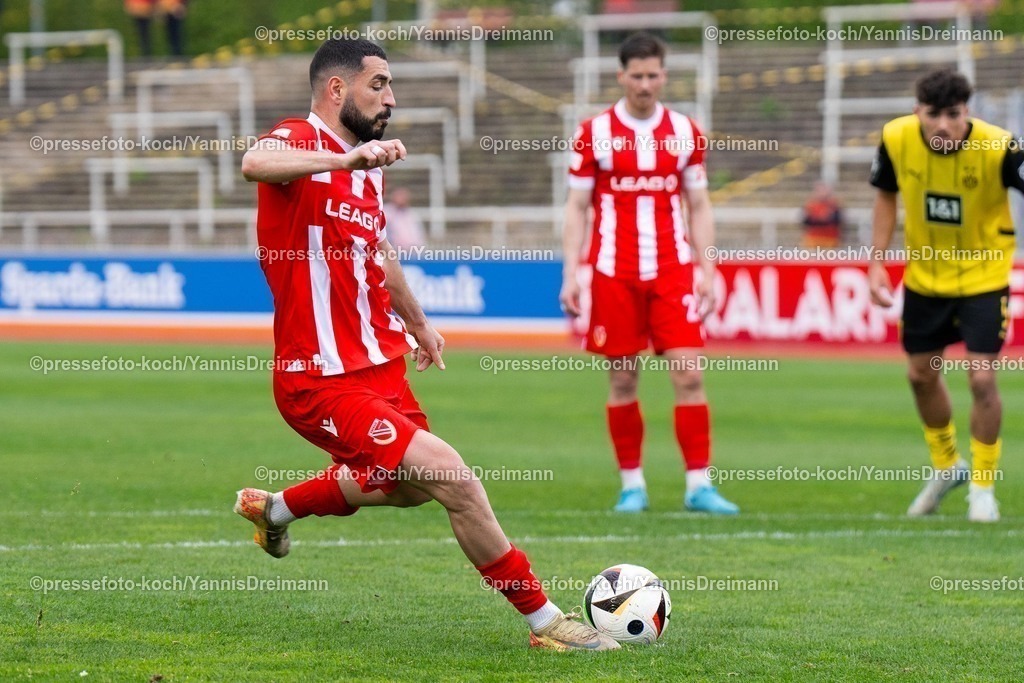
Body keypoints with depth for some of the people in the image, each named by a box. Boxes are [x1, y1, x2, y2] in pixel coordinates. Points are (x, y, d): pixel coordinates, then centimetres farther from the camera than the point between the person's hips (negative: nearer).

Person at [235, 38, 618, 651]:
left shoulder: (368, 166, 12)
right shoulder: (300, 140, -15)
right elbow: (255, 164, -41)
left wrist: (417, 323, 42)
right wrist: (345, 159, -54)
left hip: (380, 365, 10)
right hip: (325, 381, -10)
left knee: (409, 486, 28)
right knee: (451, 476, -17)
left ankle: (273, 509, 46)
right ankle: (544, 620, -7)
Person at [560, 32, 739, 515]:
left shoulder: (686, 133, 7)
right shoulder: (594, 133, 2)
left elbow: (699, 206, 11)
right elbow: (576, 207, 4)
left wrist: (706, 270, 3)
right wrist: (570, 274, -3)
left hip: (673, 271, 1)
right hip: (614, 272, -1)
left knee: (689, 375, -7)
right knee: (623, 381, 2)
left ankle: (698, 484, -4)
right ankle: (632, 485, 12)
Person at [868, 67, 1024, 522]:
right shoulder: (896, 139, -16)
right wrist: (876, 262, -1)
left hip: (983, 276, -4)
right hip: (924, 276, 4)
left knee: (981, 379, -10)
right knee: (921, 375, 15)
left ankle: (982, 486, 12)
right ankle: (945, 467, 41)